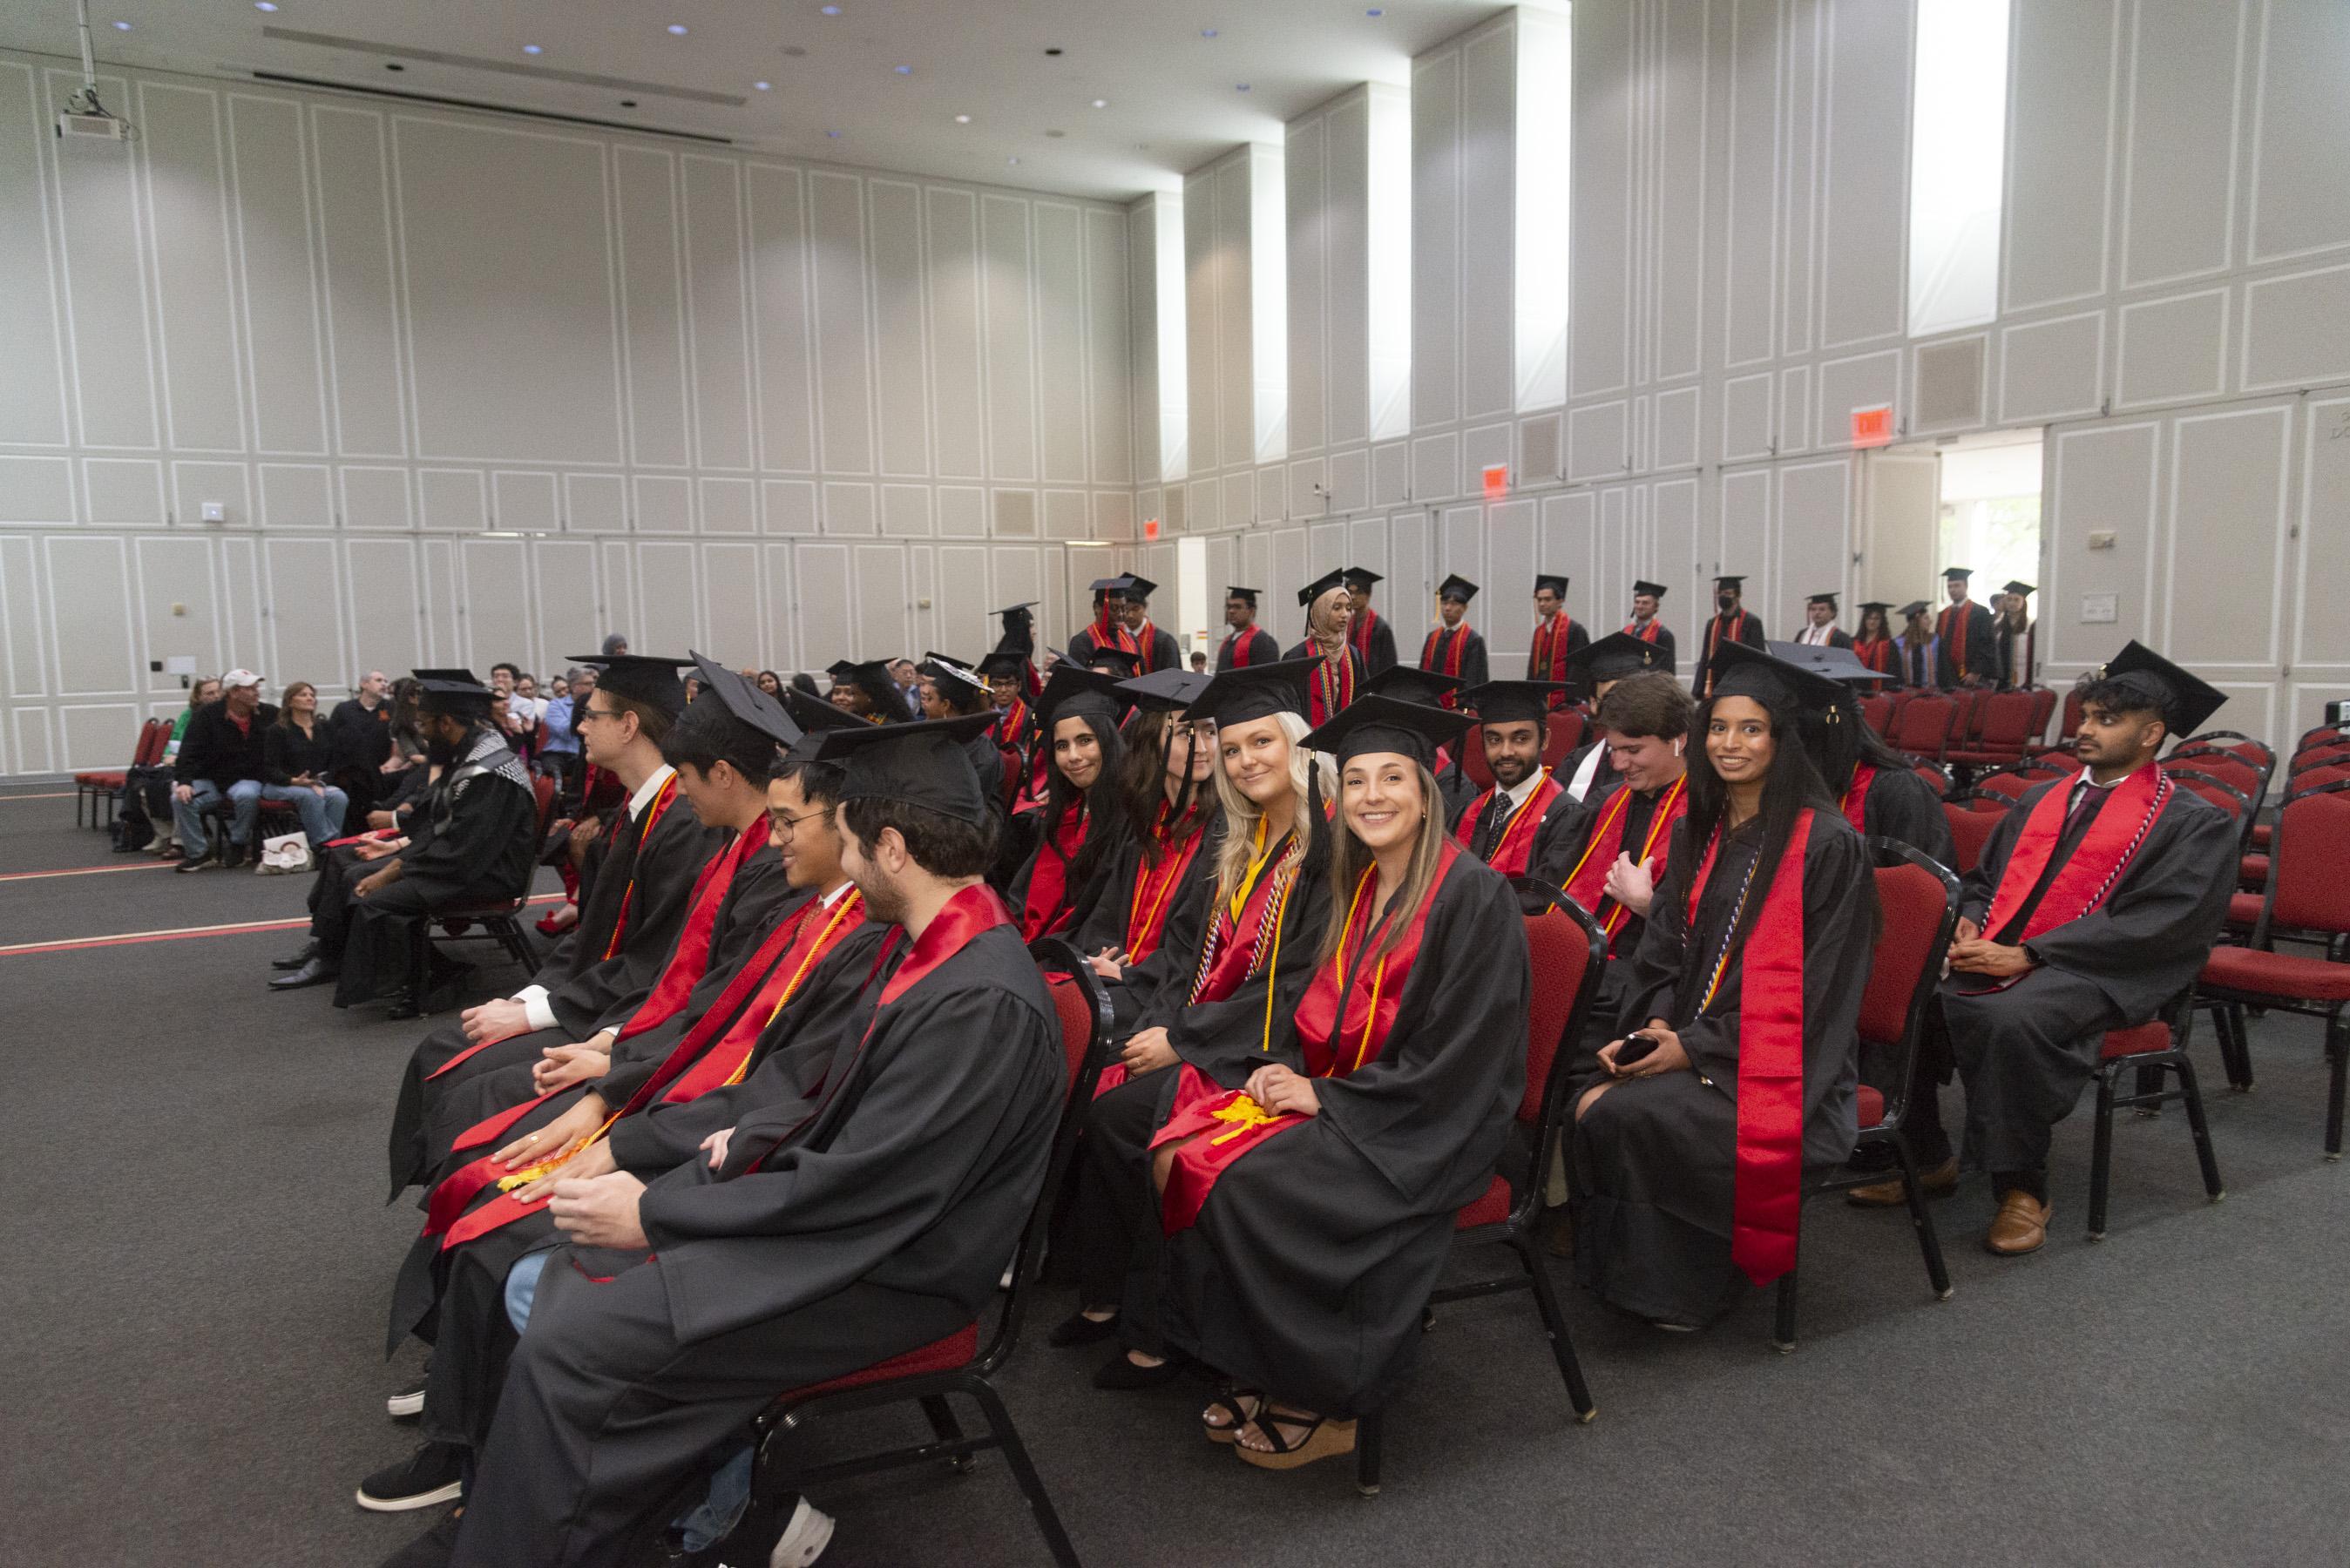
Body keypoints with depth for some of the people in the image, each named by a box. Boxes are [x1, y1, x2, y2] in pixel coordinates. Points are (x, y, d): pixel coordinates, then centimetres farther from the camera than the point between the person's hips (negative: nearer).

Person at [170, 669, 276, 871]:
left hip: (246, 779, 0)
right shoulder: (207, 715, -4)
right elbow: (189, 751, -10)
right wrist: (184, 781, -25)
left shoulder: (268, 715, 2)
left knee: (246, 795, -36)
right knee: (180, 799, -26)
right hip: (209, 780, 0)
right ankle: (198, 853, -9)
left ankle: (237, 845, -10)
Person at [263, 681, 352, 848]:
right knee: (309, 796, -37)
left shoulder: (323, 729, 16)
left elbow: (332, 764, 11)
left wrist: (320, 783, -9)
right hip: (279, 786, -4)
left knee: (339, 797, -30)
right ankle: (323, 844, -37)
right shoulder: (277, 731, 2)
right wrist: (294, 781, -25)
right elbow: (269, 769, -5)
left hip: (317, 786, 4)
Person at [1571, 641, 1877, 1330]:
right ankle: (1628, 1274, -1)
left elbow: (1809, 987, -12)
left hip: (1776, 1066, -6)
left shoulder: (1825, 843, -9)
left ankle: (1677, 1292, -6)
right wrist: (1656, 1023, -7)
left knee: (1625, 1115, -27)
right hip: (1689, 1042, 6)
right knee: (1589, 1104, -20)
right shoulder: (1697, 832, 11)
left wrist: (1694, 1046, -16)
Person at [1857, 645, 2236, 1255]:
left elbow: (2154, 923, -11)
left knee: (2013, 1018, -37)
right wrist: (1967, 919, -1)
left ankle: (2021, 1190, -19)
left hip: (2093, 973, -6)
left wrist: (2029, 955, -18)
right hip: (1992, 951, 6)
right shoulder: (2044, 799, 19)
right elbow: (1986, 875, 24)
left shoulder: (2192, 822, 0)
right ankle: (1927, 1157, -3)